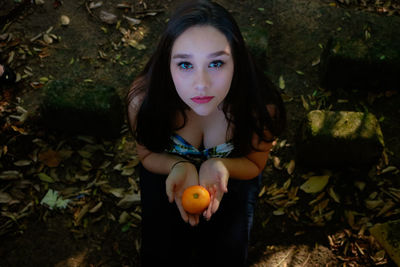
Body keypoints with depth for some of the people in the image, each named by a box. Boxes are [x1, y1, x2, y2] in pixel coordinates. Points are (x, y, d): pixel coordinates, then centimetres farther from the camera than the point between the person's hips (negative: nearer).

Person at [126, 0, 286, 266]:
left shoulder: (260, 105, -34)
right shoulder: (144, 99, -33)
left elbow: (254, 164, -14)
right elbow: (148, 154, -13)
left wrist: (220, 166, -37)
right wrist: (180, 167, -35)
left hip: (232, 173, 0)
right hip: (168, 168, 1)